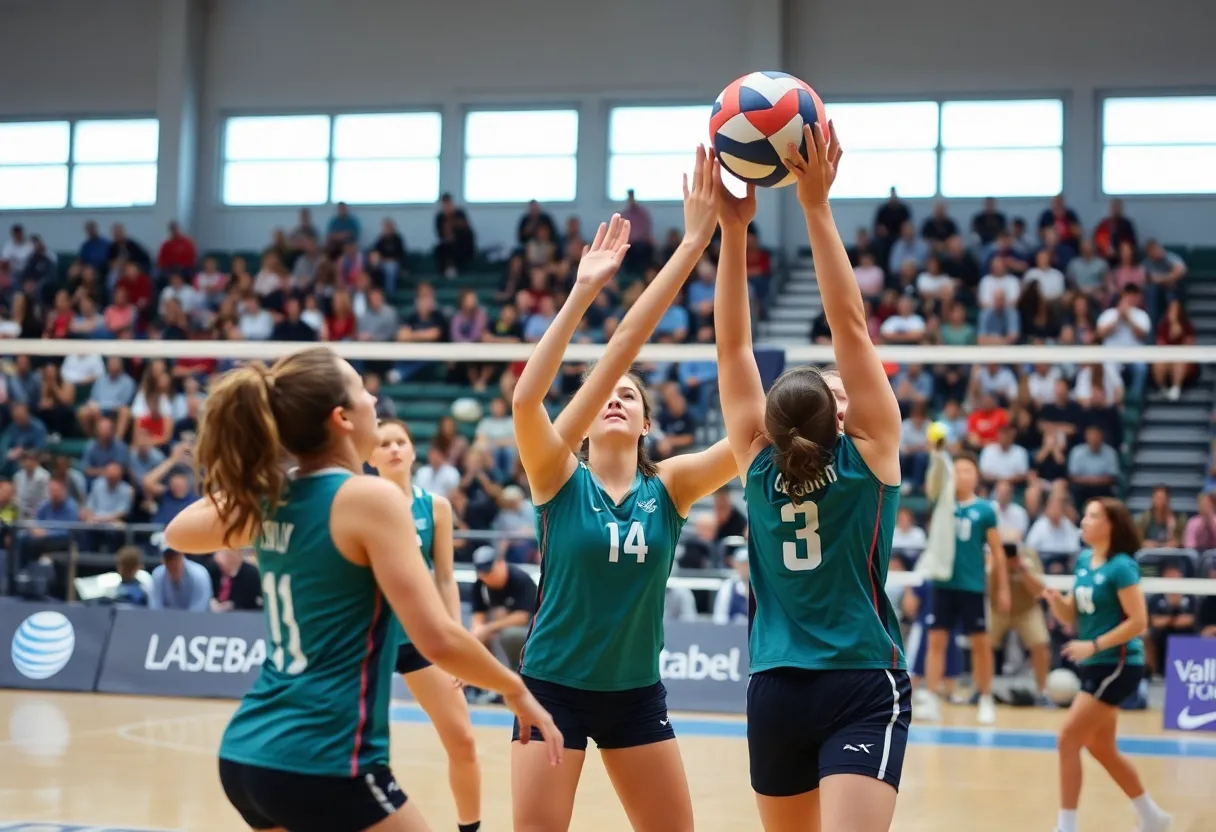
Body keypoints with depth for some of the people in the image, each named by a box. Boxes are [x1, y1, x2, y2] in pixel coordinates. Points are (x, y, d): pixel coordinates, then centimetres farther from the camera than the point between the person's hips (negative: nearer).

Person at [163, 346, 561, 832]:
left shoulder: (270, 497, 6)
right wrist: (516, 691, -4)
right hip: (321, 764, -8)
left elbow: (178, 533, 27)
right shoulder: (369, 498, -14)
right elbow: (437, 639, -18)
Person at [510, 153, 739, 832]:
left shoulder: (668, 488, -3)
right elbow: (525, 400, -27)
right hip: (553, 686, -3)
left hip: (636, 693, 3)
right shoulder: (559, 481, -8)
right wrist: (583, 292, -34)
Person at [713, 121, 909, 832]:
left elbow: (733, 346, -1)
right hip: (864, 692, -4)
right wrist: (817, 207, -13)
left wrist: (733, 230, -6)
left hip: (775, 694, 4)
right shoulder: (870, 455, -8)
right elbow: (850, 327, -11)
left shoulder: (759, 466, -1)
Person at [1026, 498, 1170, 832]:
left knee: (1068, 741, -12)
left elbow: (1138, 622, -19)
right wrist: (1051, 596, -10)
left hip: (1117, 666, -9)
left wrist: (1094, 645, -24)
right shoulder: (1083, 561, 8)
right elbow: (1070, 617, 10)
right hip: (1094, 667, 9)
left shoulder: (1121, 566, -16)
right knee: (1102, 749, 16)